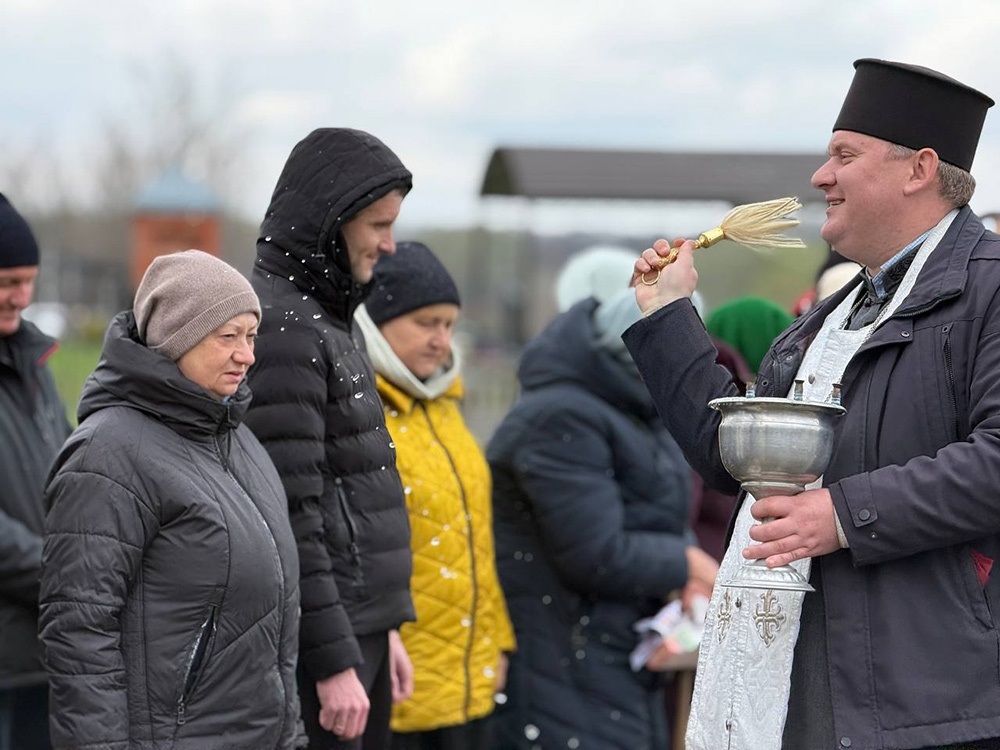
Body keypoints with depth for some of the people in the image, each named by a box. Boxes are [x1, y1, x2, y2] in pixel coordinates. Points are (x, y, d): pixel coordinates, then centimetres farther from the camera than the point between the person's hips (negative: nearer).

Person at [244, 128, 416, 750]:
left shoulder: (331, 317, 16)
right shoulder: (281, 327, -15)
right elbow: (290, 516, -20)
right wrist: (333, 662, -20)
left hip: (360, 630, 10)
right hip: (316, 639, -10)